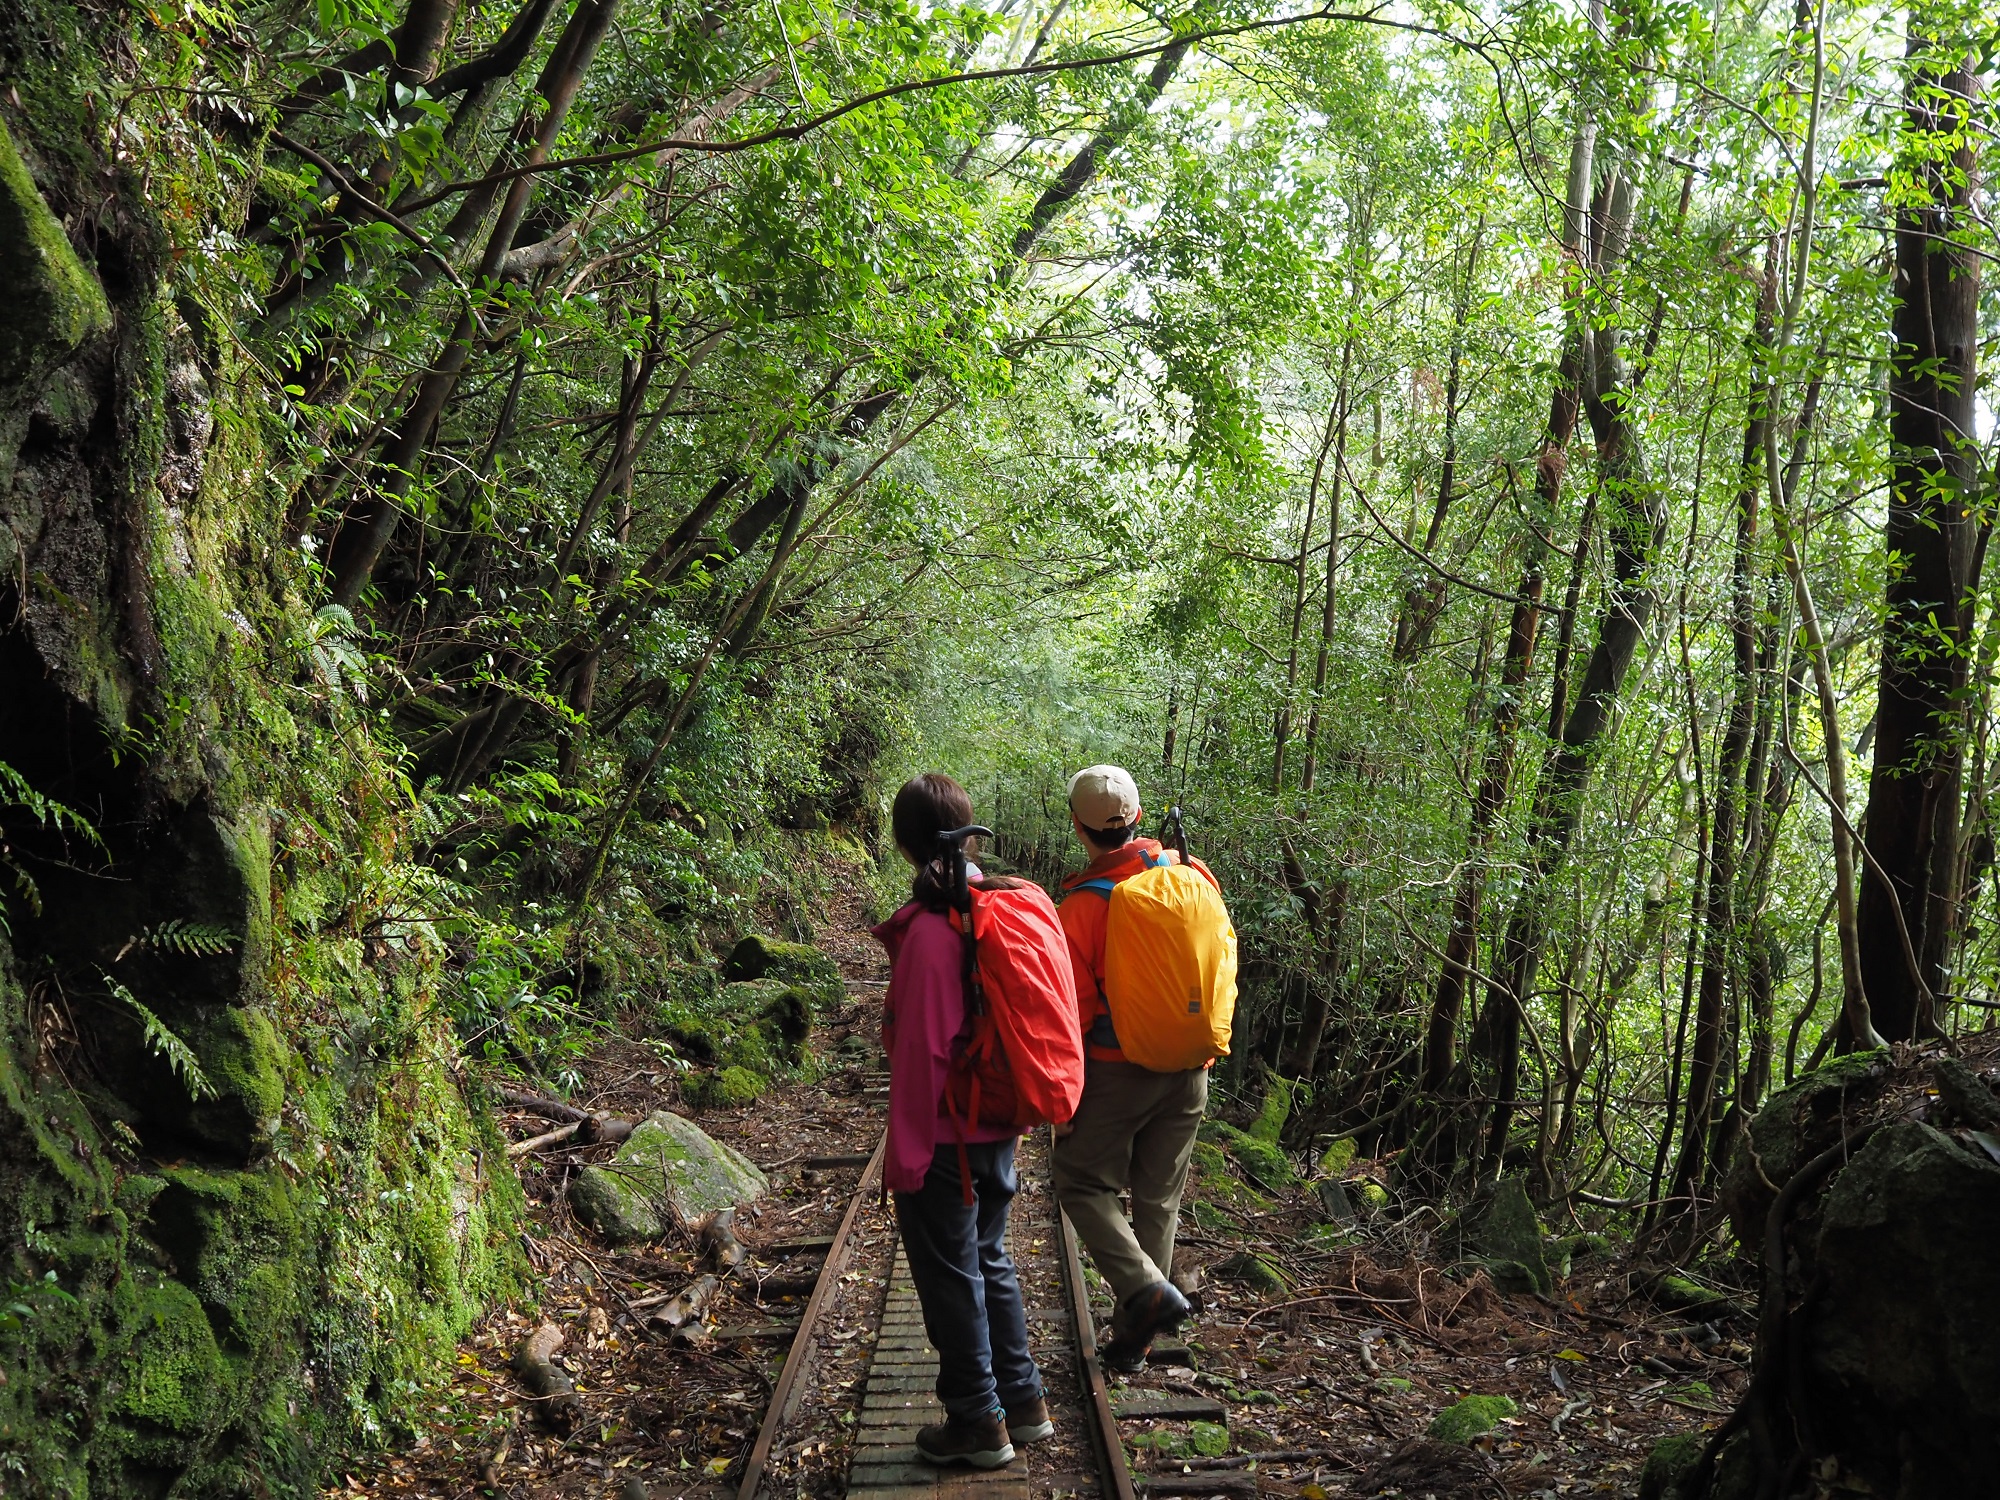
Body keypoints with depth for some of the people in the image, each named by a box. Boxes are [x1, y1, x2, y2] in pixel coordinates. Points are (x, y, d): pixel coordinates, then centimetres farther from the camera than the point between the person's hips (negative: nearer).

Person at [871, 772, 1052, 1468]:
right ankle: (1023, 1401, 33)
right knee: (990, 1259, 22)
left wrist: (905, 1153, -13)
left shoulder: (928, 931, -22)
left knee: (950, 1275, 9)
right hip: (998, 1124, 8)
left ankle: (979, 1422, 22)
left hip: (946, 1138, -8)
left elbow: (922, 1052, -21)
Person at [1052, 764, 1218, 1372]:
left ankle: (1146, 1289, -6)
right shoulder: (1193, 875, -3)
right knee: (1158, 1200, 14)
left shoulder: (1081, 906, -18)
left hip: (1117, 1070, -5)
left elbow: (1073, 1009, -15)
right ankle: (1132, 1339, 23)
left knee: (1083, 1182, 13)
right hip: (1189, 1070, 5)